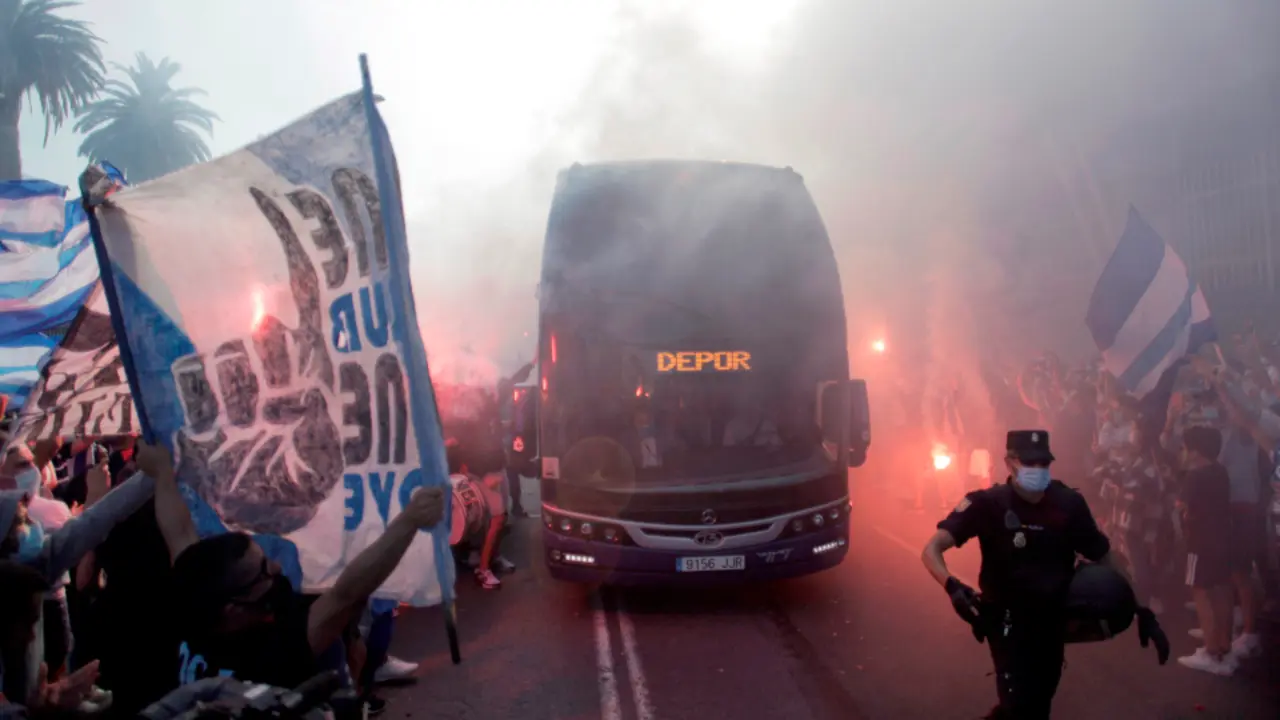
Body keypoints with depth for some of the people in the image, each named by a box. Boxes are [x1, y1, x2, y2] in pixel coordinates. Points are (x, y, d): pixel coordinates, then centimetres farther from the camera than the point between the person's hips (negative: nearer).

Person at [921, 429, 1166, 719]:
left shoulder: (1069, 504, -7)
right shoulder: (988, 503, -18)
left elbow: (1103, 557, 4)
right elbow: (931, 550, -24)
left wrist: (1139, 607, -1)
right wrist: (952, 586, -42)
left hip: (1053, 622, 4)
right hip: (1008, 621, -4)